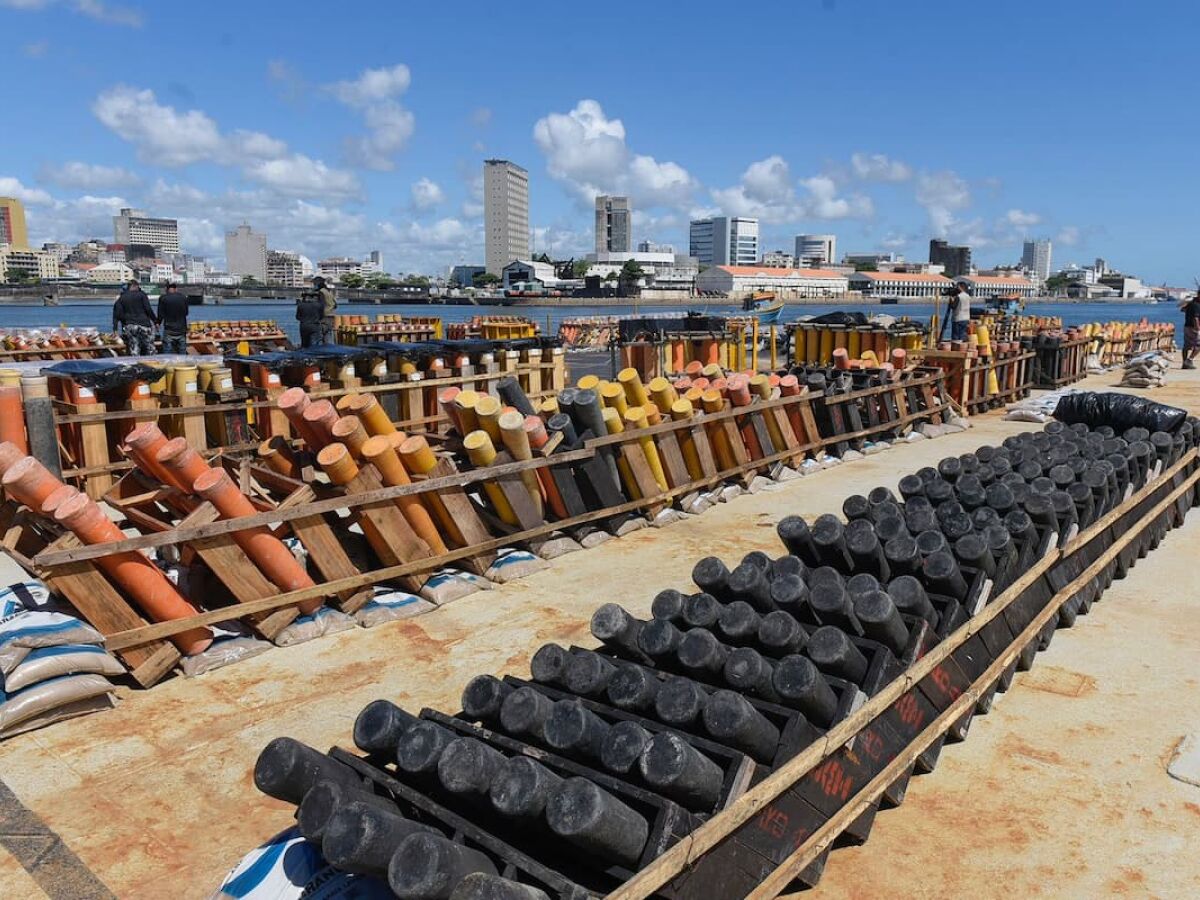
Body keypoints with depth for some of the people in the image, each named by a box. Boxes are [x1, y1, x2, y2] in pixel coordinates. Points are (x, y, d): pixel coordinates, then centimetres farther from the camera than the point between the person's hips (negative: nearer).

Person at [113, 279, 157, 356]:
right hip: (143, 325, -3)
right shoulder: (141, 294, 4)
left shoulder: (121, 298, 14)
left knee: (133, 353, 1)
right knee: (149, 352, 0)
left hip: (128, 327, 3)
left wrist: (115, 328, 7)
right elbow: (148, 309, -5)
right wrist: (155, 321, 3)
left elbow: (117, 315, 7)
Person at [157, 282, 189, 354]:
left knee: (168, 353, 1)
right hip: (181, 330, 2)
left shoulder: (163, 298, -6)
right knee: (182, 353, 8)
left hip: (169, 330, -2)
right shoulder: (183, 298, 1)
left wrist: (158, 323, 14)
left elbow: (160, 315, -3)